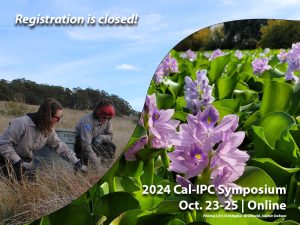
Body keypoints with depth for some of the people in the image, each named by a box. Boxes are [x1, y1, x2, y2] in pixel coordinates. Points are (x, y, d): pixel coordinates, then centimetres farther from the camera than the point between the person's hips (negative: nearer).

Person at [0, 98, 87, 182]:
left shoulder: (49, 130, -8)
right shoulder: (22, 123, -30)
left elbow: (60, 146, -1)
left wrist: (76, 162, -7)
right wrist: (19, 162, -27)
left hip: (26, 162, 6)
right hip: (8, 161, -6)